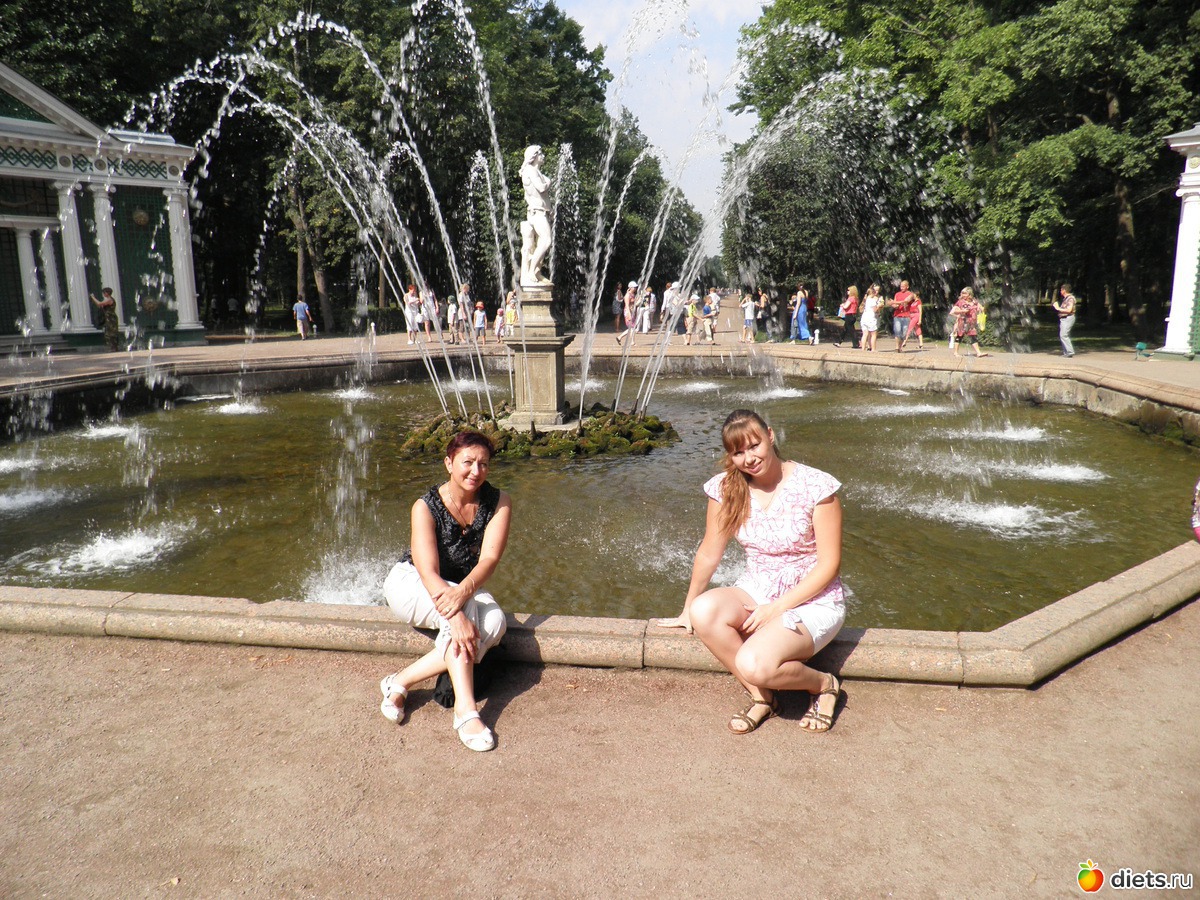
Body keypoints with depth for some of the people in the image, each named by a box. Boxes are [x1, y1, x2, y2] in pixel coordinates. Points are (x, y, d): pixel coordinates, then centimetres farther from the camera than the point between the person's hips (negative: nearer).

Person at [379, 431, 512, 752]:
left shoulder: (498, 503, -12)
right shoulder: (426, 506, -19)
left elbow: (489, 558, -24)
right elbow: (428, 571, -30)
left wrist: (464, 590, -46)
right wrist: (456, 616, -47)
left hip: (466, 588, 3)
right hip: (411, 584, -3)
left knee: (495, 622, -29)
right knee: (462, 609, -35)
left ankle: (402, 681, -25)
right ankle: (465, 710, -39)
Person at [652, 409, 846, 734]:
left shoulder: (815, 486, -15)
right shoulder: (727, 488, -4)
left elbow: (829, 563, -13)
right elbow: (709, 552, 5)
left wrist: (777, 608, -18)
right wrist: (687, 611, 10)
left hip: (813, 600, -4)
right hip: (756, 591, 5)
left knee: (753, 665, -30)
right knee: (704, 611, -29)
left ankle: (823, 683, 3)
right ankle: (762, 697, -6)